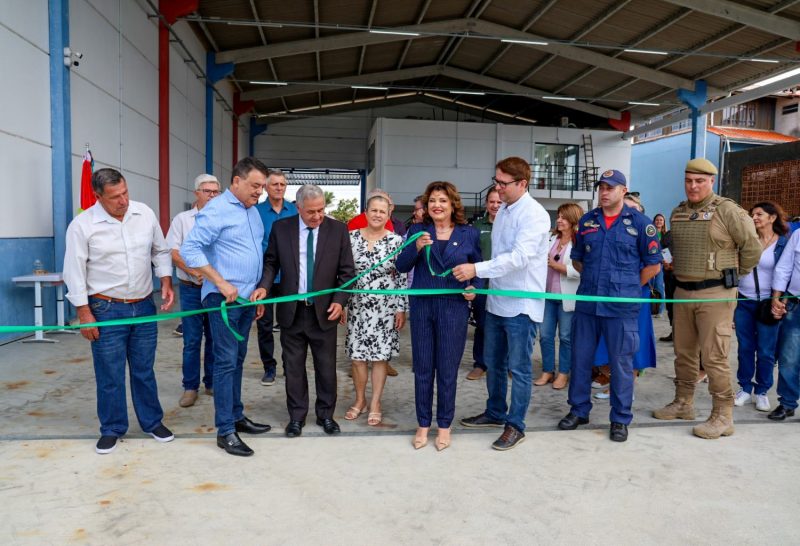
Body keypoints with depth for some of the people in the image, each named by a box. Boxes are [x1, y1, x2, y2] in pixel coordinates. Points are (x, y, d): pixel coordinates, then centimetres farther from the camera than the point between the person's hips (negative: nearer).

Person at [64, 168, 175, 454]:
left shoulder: (145, 213, -1)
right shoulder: (82, 225, -11)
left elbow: (160, 250, 11)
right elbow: (75, 271, -7)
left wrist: (166, 281, 0)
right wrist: (84, 313, -8)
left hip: (144, 306, 3)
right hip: (106, 310, -3)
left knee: (144, 370, 14)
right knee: (110, 375, 6)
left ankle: (152, 422, 28)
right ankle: (112, 429, 23)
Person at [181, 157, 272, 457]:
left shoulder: (253, 211, 13)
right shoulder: (216, 210, -12)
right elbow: (189, 250, -17)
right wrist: (222, 284, -19)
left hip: (247, 297, 8)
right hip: (224, 298, -8)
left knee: (237, 360, 15)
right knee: (226, 362, -5)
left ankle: (236, 416, 26)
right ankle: (225, 432, 2)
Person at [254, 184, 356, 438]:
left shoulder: (338, 229, -4)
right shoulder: (280, 228, -1)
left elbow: (347, 270, -1)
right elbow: (271, 262, 6)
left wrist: (339, 300, -12)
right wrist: (264, 285, -12)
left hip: (324, 311, -1)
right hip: (292, 310, 1)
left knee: (326, 367, 9)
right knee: (294, 367, 10)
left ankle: (326, 415, 27)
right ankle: (296, 417, 26)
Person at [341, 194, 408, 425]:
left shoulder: (396, 241, -4)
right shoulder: (352, 237, 1)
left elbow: (402, 278, -3)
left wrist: (401, 308, -6)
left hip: (385, 307, -2)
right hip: (357, 306, 2)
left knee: (380, 356, 5)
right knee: (357, 356, 7)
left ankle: (375, 403, 19)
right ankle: (360, 400, 26)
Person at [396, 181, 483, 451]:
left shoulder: (469, 234, 2)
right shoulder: (417, 230, 3)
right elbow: (401, 267, -3)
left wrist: (474, 289, -8)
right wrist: (416, 247, -20)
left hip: (454, 308, -1)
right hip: (422, 307, 1)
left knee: (447, 370, 6)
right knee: (422, 368, 9)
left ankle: (444, 426, 23)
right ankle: (423, 424, 24)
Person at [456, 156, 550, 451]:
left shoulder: (534, 214, -17)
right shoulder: (502, 211, 9)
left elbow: (519, 257, -28)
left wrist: (477, 269, -32)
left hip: (521, 304, -8)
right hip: (497, 301, 8)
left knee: (518, 368, 4)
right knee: (492, 362, 19)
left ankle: (515, 425, 19)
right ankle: (495, 412, 36)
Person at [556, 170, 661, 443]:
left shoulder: (640, 222, -2)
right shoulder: (587, 221, 8)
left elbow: (653, 265, 2)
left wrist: (628, 287, 2)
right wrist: (593, 278, 11)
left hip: (621, 306, -3)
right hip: (586, 303, 4)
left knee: (621, 363, 5)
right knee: (580, 358, 10)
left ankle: (620, 419, 20)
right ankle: (579, 410, 26)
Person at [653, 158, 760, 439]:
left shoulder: (727, 210, -9)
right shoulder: (677, 213, 10)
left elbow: (752, 248, -4)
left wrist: (732, 276, 4)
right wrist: (681, 269, 14)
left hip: (715, 294, -6)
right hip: (682, 291, 6)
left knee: (714, 356, -5)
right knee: (683, 352, 14)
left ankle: (723, 416, 5)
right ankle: (683, 403, 28)